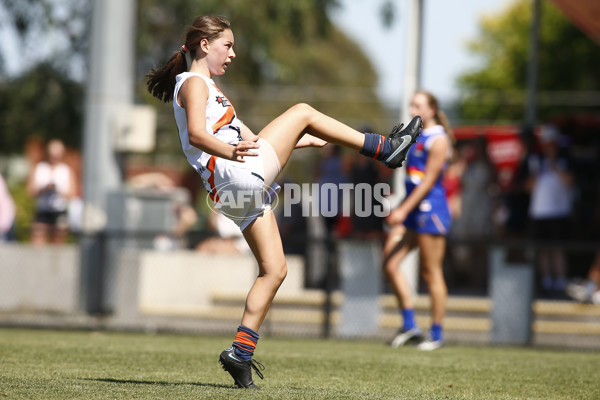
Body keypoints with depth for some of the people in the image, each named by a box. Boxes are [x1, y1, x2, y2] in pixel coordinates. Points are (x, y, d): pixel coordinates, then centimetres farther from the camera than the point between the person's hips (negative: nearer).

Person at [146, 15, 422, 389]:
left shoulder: (208, 88, 32)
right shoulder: (194, 83, 0)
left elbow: (248, 137, 34)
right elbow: (196, 134, -18)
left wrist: (308, 139, 32)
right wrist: (231, 152, -34)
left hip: (244, 191, 10)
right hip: (238, 177, -10)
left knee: (274, 270, 6)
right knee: (302, 111, -3)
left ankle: (241, 353, 4)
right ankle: (386, 148, 3)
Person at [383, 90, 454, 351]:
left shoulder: (438, 140, -10)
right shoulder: (415, 138, 16)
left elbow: (428, 181, -15)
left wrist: (404, 210, -19)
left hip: (430, 209, -9)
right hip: (411, 210, 9)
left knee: (431, 273, -3)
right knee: (390, 263, -1)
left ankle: (437, 334, 5)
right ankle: (409, 325, 5)